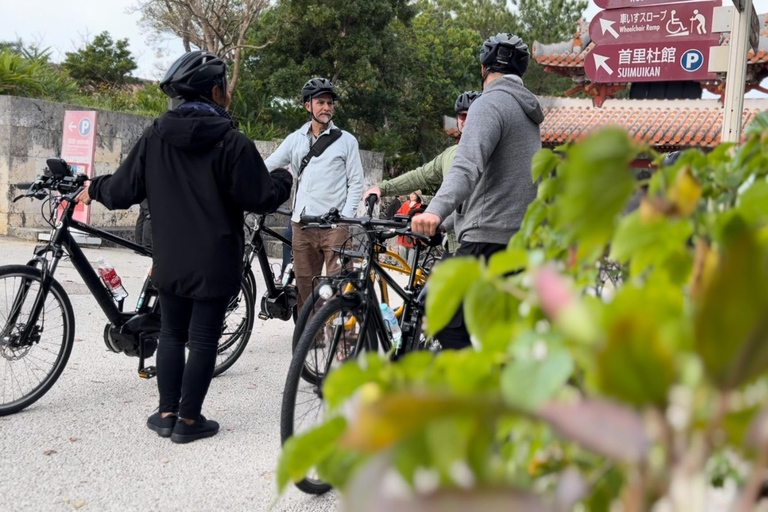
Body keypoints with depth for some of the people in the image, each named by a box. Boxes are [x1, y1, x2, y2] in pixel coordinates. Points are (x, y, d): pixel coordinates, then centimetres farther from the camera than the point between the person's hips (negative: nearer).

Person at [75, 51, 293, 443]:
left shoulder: (155, 137, 0)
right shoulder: (231, 142, -13)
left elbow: (123, 191, 1)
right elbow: (261, 199, -13)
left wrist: (95, 189, 23)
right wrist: (284, 178, 8)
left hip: (170, 260, 4)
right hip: (215, 263, -4)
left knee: (172, 333, 17)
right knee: (204, 339, 5)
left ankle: (167, 413, 21)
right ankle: (189, 420, 12)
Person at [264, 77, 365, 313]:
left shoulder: (346, 140, 5)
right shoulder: (295, 139, 12)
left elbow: (356, 184, 2)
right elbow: (266, 168, 10)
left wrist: (345, 219, -8)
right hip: (302, 225, 3)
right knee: (304, 286, 8)